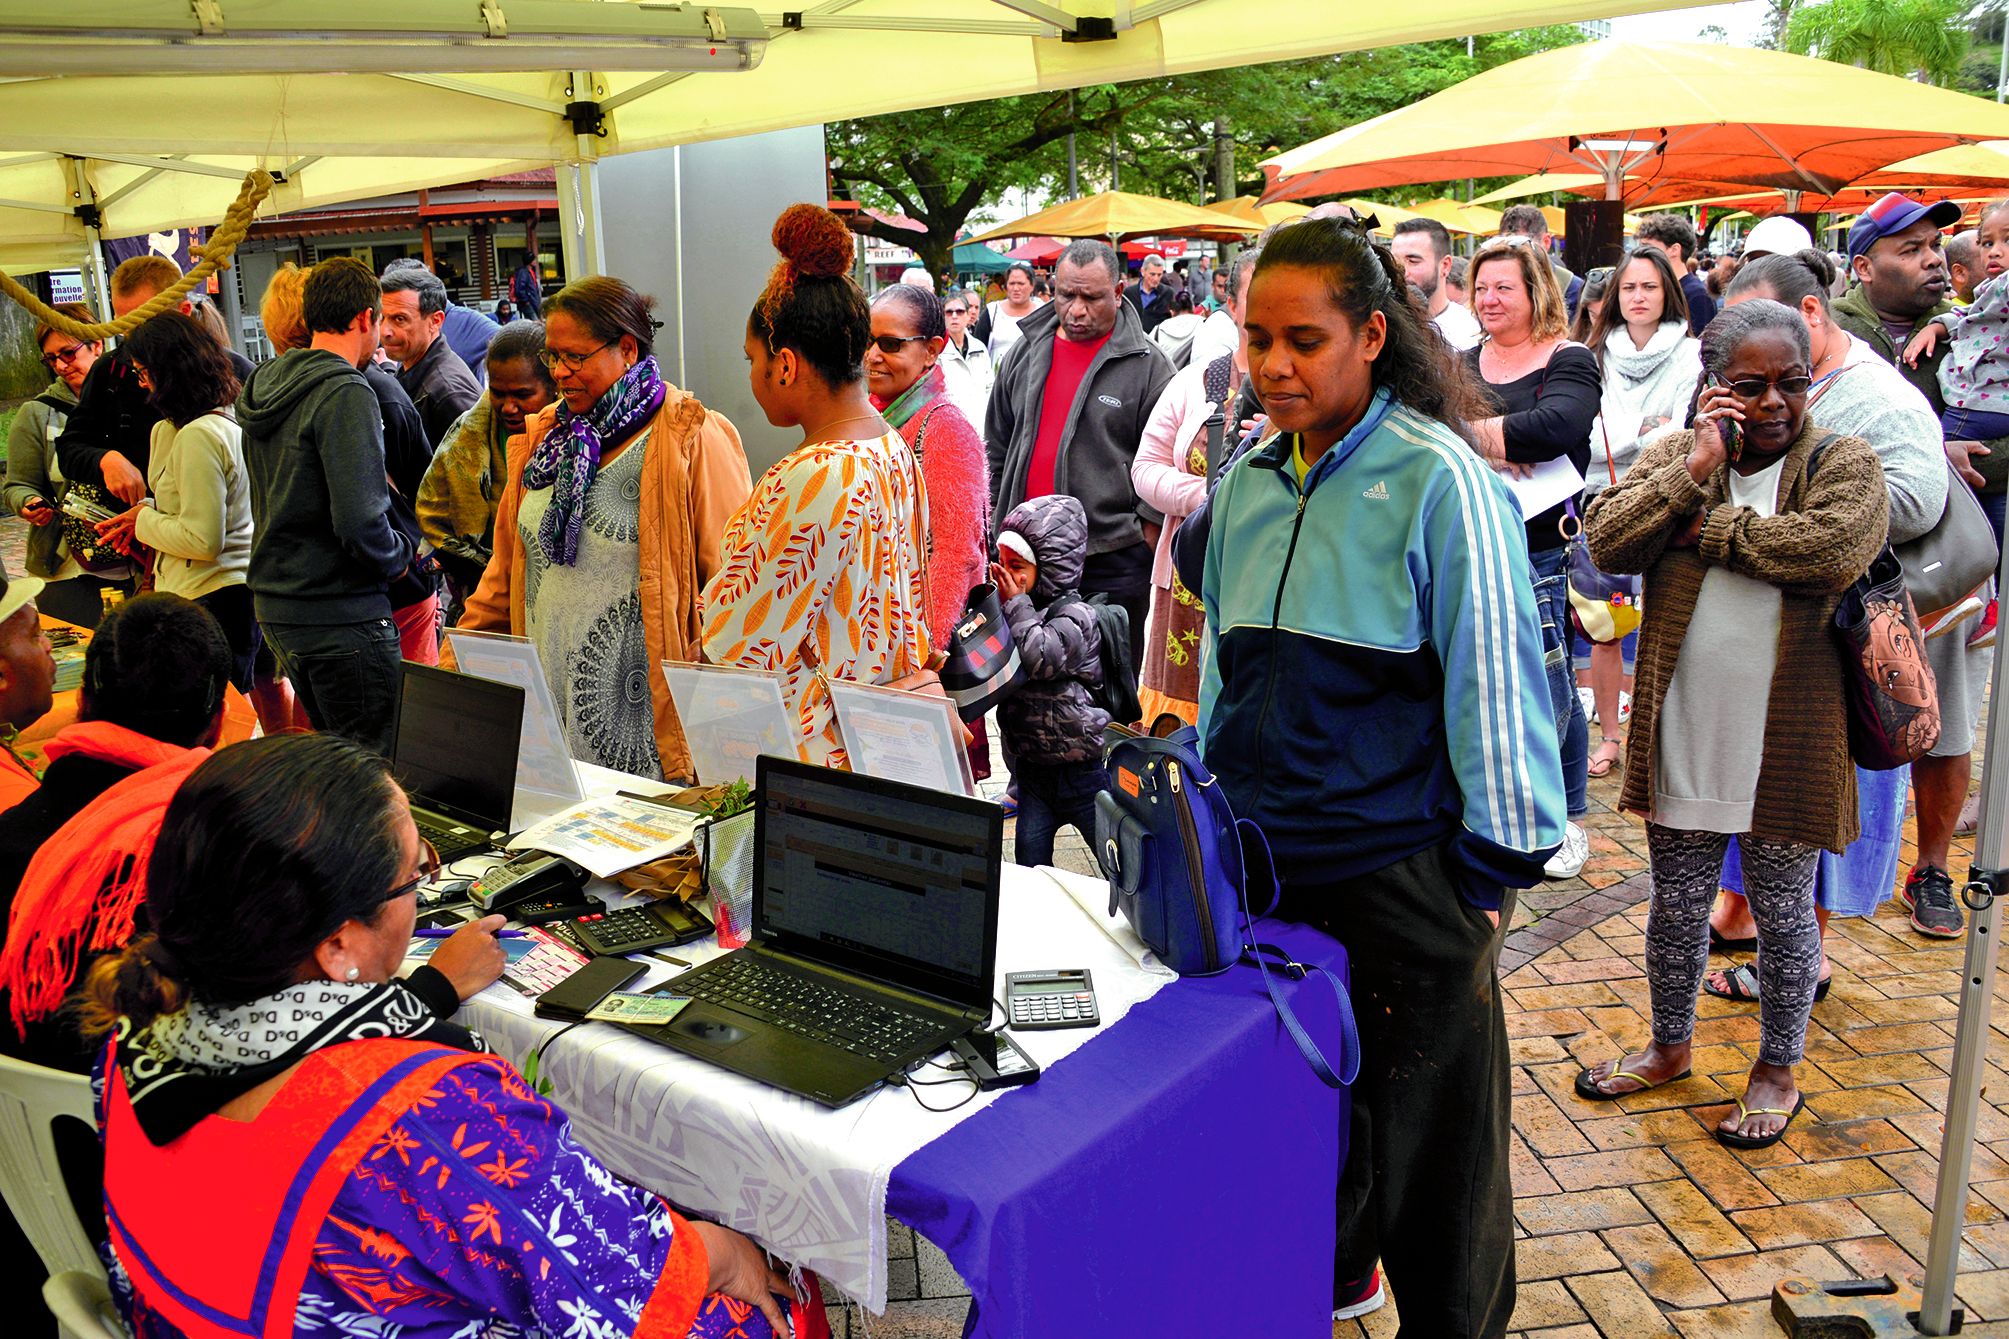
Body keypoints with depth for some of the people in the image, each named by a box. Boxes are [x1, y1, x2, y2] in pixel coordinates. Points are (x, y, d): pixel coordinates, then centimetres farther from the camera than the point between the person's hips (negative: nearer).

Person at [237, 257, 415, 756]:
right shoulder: (346, 393, -17)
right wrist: (402, 553, -6)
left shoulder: (264, 385, 11)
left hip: (277, 607, 9)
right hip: (340, 615, -9)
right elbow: (360, 523, -23)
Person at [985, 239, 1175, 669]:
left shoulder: (1147, 365, -3)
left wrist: (1142, 537, -6)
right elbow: (997, 450, 19)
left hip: (1113, 564, -4)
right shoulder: (1026, 355, 10)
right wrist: (998, 518, 15)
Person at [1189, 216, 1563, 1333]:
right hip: (1265, 861, 6)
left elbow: (1493, 679, -12)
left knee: (1426, 1124, 9)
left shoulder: (1438, 480, -12)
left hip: (1403, 867, -5)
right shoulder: (1248, 484, 6)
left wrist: (1493, 867, -11)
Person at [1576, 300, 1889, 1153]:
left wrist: (1712, 528, -15)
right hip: (1683, 737, 3)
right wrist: (1693, 472, -18)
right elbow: (1605, 542, -11)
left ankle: (1777, 1069, 32)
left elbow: (1834, 547, -24)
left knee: (1783, 913, 12)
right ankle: (1670, 1048, 37)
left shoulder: (1844, 466, -4)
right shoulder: (1673, 458, 4)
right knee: (1677, 906, 16)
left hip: (1788, 744, -2)